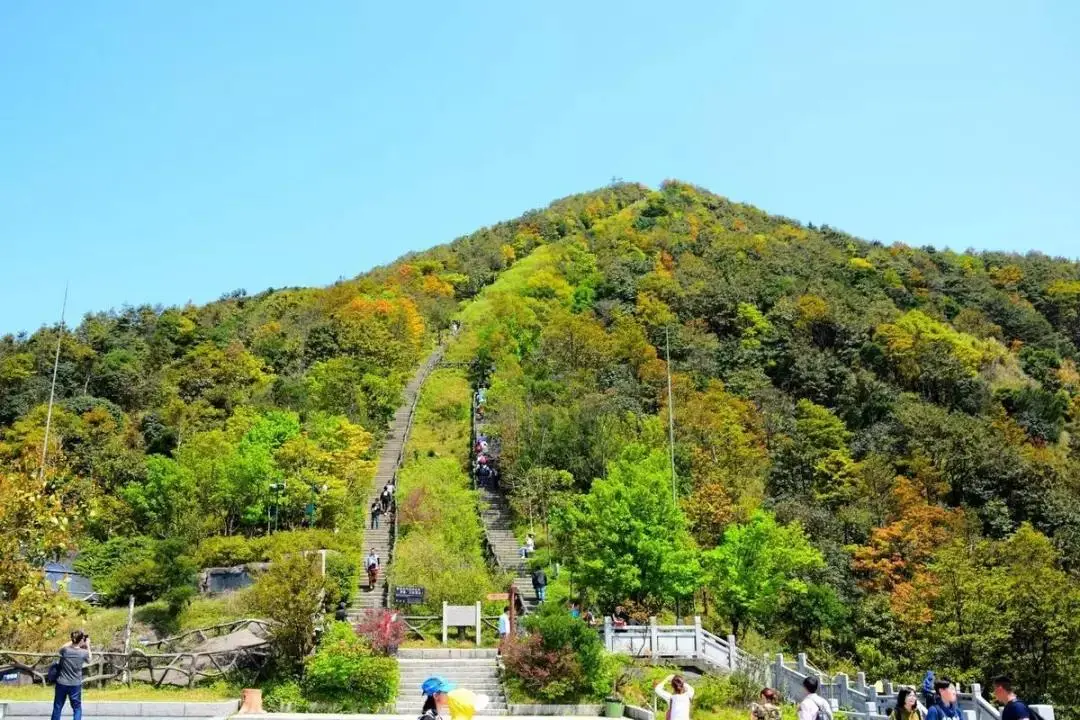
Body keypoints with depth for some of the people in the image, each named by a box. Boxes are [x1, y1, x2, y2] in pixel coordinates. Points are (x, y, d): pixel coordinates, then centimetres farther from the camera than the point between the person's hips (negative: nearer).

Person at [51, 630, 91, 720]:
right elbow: (89, 659, 9)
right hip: (75, 685, -2)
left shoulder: (65, 650, -11)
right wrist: (88, 646, 10)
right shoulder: (84, 652, -14)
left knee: (57, 707, 15)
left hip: (61, 683, 2)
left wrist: (73, 642, 9)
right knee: (77, 708, 10)